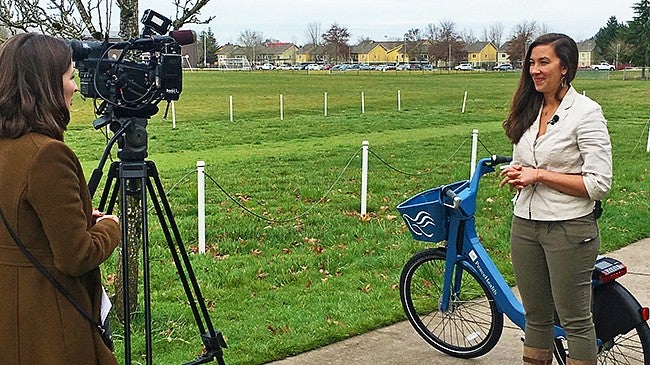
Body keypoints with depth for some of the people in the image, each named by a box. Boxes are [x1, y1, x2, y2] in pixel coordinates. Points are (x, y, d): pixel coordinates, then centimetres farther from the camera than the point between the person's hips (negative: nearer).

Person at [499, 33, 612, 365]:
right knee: (535, 316, 16)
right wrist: (516, 174, -2)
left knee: (575, 321, 5)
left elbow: (599, 184, -16)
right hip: (525, 225, 7)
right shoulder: (529, 111, 9)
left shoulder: (586, 112, -11)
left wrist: (539, 175, -17)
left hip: (569, 228, -6)